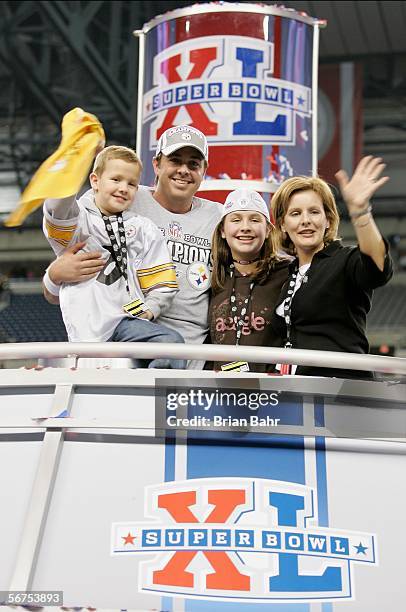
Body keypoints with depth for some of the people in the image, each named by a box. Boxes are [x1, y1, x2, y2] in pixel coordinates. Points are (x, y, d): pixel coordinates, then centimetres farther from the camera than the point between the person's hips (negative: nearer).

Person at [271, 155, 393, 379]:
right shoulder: (289, 275, 19)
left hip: (342, 380, -5)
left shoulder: (345, 261, -1)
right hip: (295, 386, 6)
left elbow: (377, 268, -24)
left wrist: (359, 210, -36)